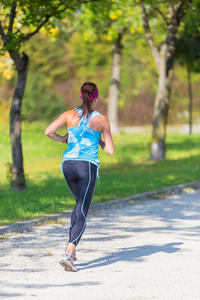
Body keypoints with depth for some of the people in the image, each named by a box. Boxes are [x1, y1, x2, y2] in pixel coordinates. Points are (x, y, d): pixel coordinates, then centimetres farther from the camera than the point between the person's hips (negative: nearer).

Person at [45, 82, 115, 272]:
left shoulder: (70, 115, 4)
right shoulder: (102, 120, 0)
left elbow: (48, 131, -5)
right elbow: (110, 150, 0)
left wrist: (63, 140, 13)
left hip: (68, 165, 4)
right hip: (88, 167, -4)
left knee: (80, 203, 27)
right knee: (82, 212, -3)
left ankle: (71, 244, 18)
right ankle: (68, 254, -19)